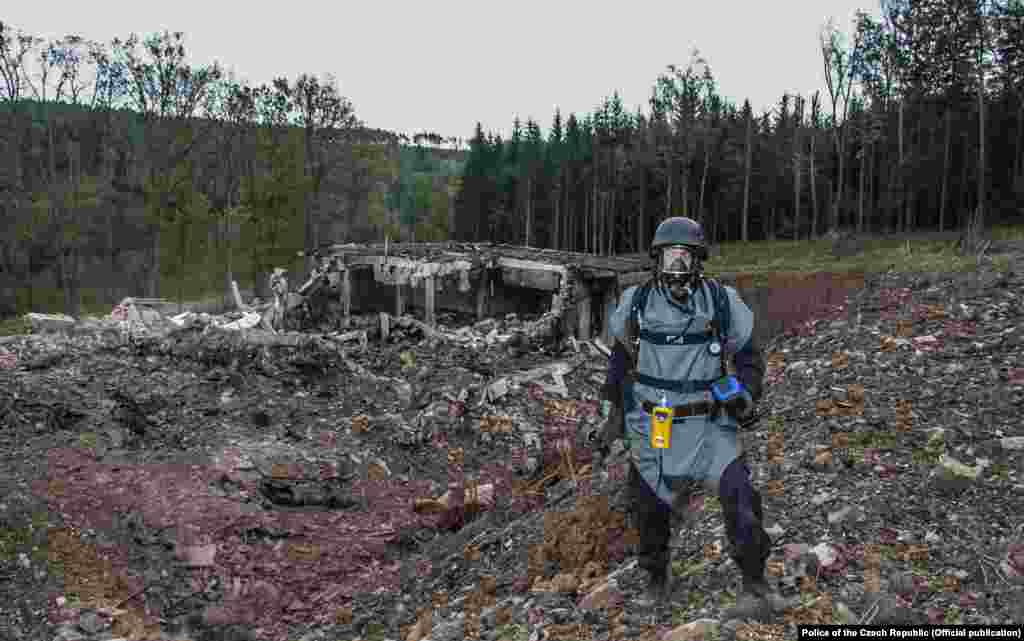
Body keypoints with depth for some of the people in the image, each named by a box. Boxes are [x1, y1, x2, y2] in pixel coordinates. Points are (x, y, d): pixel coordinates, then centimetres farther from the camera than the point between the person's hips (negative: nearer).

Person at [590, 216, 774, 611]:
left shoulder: (723, 302, -6)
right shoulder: (636, 303, -3)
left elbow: (749, 358, 5)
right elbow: (620, 360, 11)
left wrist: (746, 395, -12)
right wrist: (616, 414, 10)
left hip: (709, 424, -1)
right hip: (652, 427, 1)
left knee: (740, 498, -13)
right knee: (649, 510, 10)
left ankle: (753, 577, 13)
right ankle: (658, 575, 37)